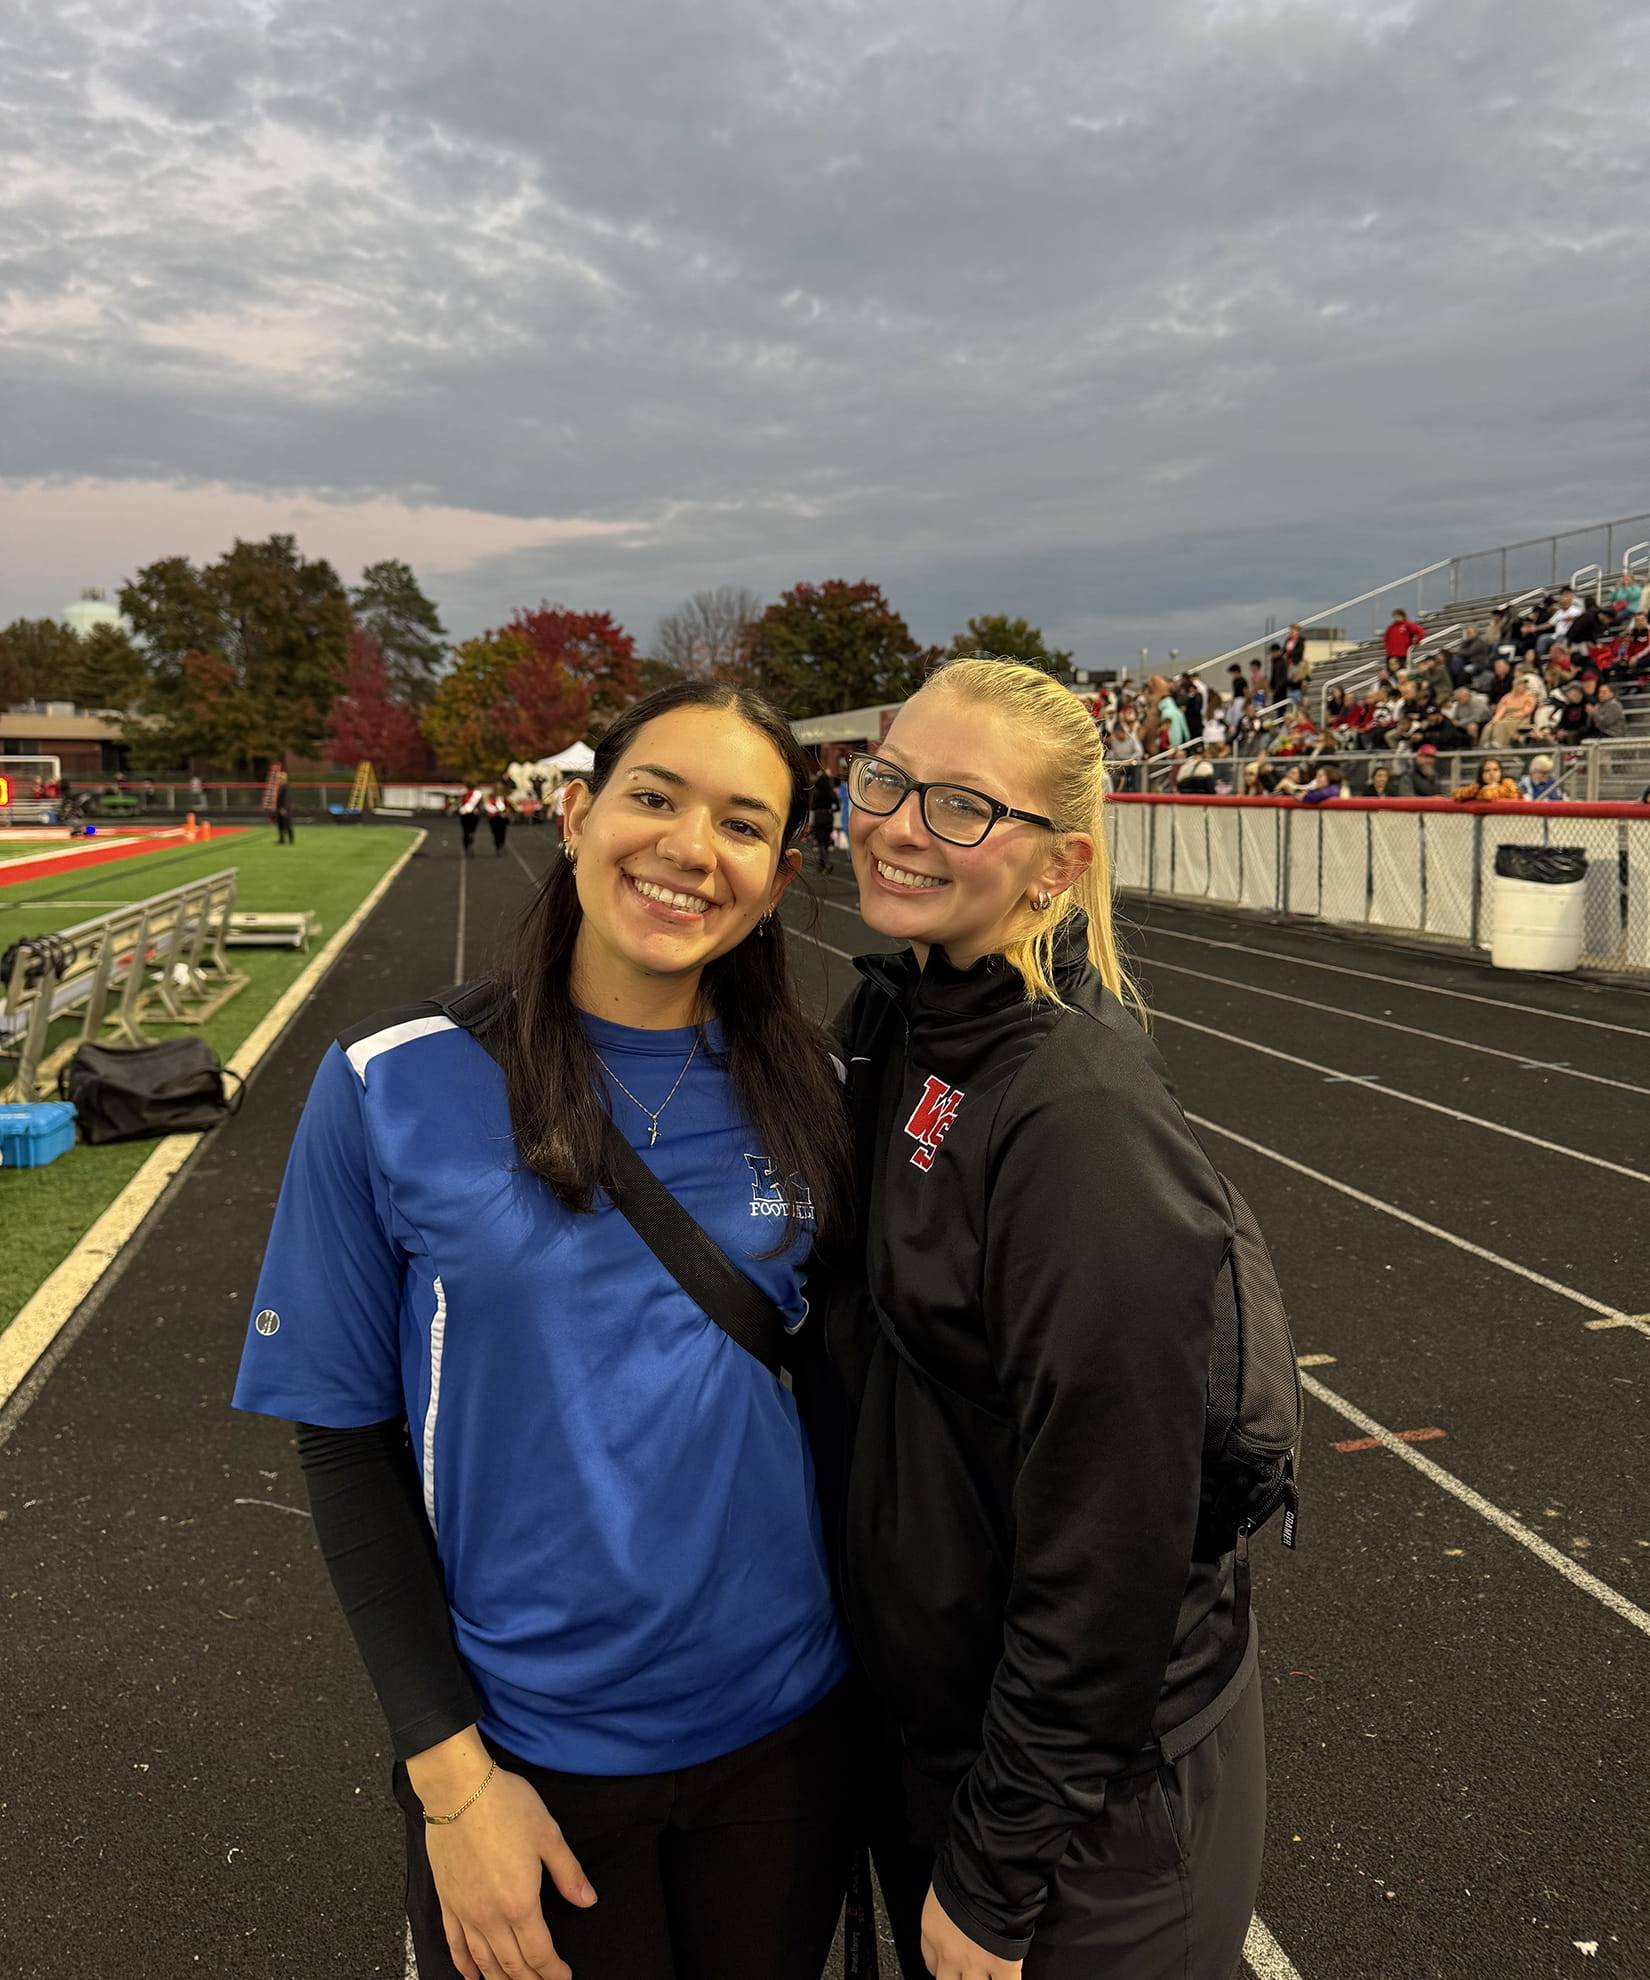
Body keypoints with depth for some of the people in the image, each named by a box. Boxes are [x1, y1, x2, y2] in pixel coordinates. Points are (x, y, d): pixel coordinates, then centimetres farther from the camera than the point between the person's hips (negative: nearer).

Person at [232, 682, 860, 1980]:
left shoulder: (803, 1094, -6)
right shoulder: (398, 1084, -13)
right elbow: (347, 1437, -8)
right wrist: (450, 1768, -10)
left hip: (786, 1727, 3)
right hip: (526, 1748, -2)